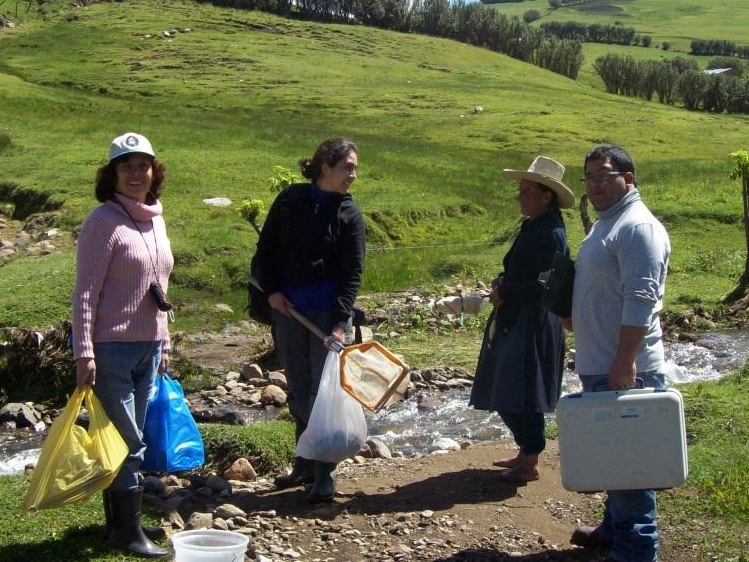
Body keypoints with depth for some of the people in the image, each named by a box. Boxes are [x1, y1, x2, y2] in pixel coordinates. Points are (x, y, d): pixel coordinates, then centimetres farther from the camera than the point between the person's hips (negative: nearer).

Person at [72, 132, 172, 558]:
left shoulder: (156, 219, 10)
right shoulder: (104, 221, -12)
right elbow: (85, 291, -14)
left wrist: (164, 343, 18)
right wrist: (84, 352, -18)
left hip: (149, 347, 7)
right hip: (112, 348, -7)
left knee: (132, 439, 14)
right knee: (127, 441, -2)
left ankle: (121, 521, 25)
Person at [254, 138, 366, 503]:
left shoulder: (349, 215, -4)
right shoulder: (291, 199, 2)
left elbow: (352, 275, -8)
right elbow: (265, 248, 9)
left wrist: (340, 323, -17)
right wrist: (271, 291, -4)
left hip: (328, 312, -3)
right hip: (288, 310, 3)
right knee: (298, 393, 12)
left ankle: (325, 477, 5)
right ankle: (304, 466, 26)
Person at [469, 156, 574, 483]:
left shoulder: (550, 234, -18)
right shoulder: (533, 227, 13)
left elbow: (545, 286, -23)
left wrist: (504, 291, -15)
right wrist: (502, 285, 6)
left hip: (533, 326, -10)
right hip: (514, 324, 10)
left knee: (521, 398, -3)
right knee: (510, 397, 16)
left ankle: (529, 465, 8)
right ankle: (526, 454, 29)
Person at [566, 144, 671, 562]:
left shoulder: (638, 227, -16)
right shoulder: (606, 223, 16)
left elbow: (641, 301, -24)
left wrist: (624, 363, -27)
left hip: (624, 370, -10)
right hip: (598, 367, 10)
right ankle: (615, 527, 33)